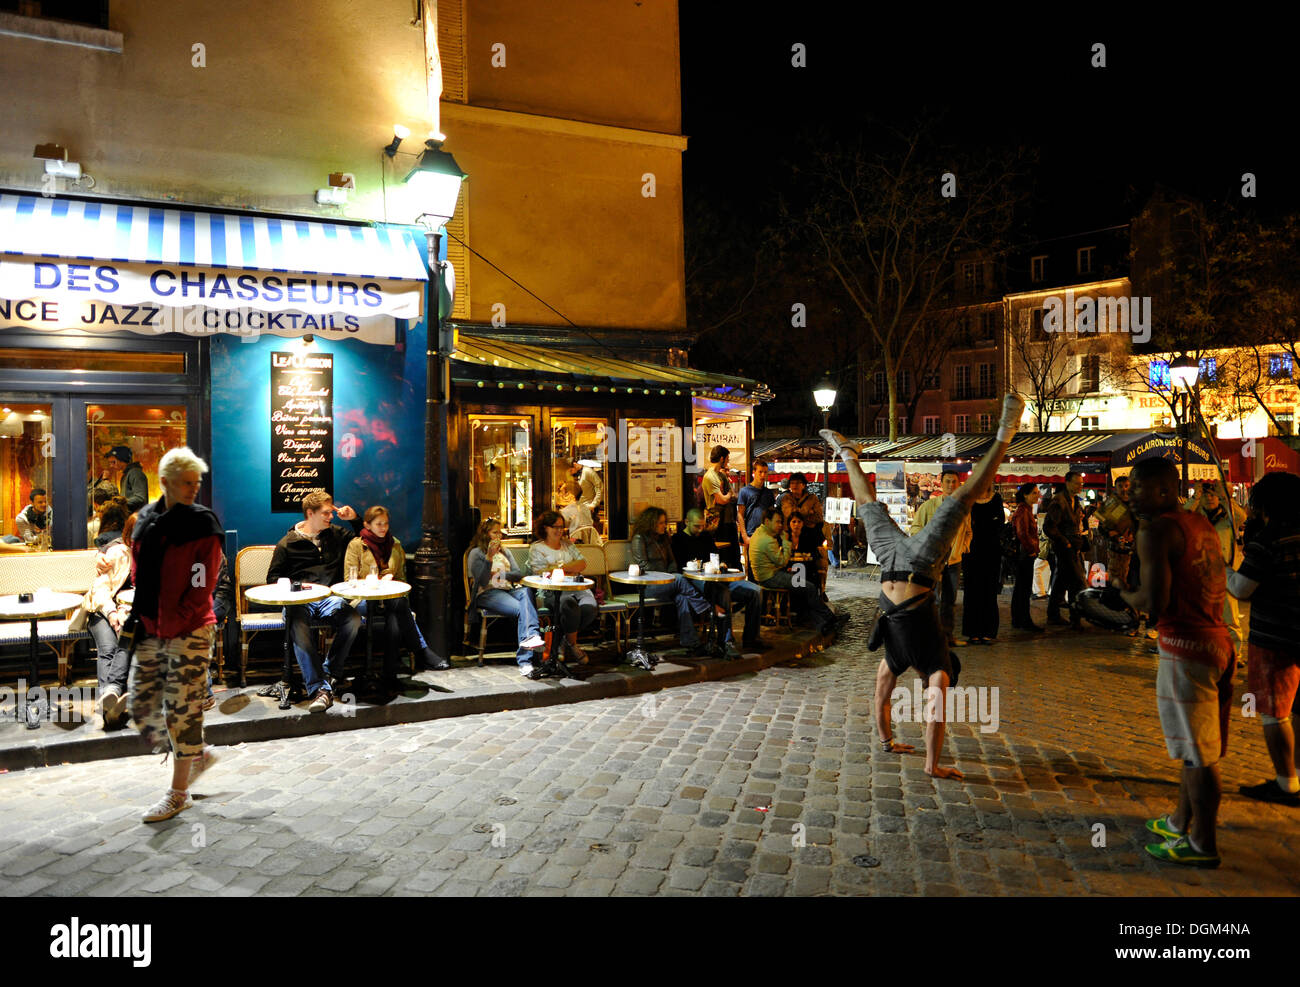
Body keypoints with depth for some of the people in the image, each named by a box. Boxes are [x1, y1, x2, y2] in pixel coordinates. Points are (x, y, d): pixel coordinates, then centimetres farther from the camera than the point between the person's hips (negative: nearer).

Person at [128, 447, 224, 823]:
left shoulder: (202, 526, -10)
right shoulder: (145, 521, 7)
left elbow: (200, 589, -12)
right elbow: (139, 576, 16)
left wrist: (169, 626, -14)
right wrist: (141, 617, 5)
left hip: (188, 634, -6)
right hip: (150, 633, 6)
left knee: (182, 712, 1)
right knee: (142, 710, 11)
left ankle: (178, 792, 15)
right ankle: (198, 756, 32)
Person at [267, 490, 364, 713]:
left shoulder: (336, 534, 19)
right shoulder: (287, 543, 11)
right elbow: (273, 577, 14)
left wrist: (354, 519, 14)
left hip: (330, 598, 2)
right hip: (299, 600, -2)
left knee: (353, 620, -32)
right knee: (299, 627, -38)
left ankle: (330, 674, -16)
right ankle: (319, 689, -40)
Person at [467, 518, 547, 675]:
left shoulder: (505, 551, 27)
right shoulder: (476, 553, 9)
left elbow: (519, 574, 16)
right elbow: (482, 582, -5)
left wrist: (501, 575, -1)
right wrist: (489, 557, -13)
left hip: (510, 589, 4)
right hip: (488, 594, -4)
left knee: (525, 593, -35)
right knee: (522, 609, -34)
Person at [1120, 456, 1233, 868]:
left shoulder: (1155, 530, -15)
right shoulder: (1200, 523, 12)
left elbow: (1154, 603, -21)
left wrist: (1124, 594, -2)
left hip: (1185, 647, -9)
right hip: (1216, 638, 9)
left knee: (1197, 750, 1)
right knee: (1199, 745, 19)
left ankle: (1202, 845, 12)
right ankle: (1182, 821, 34)